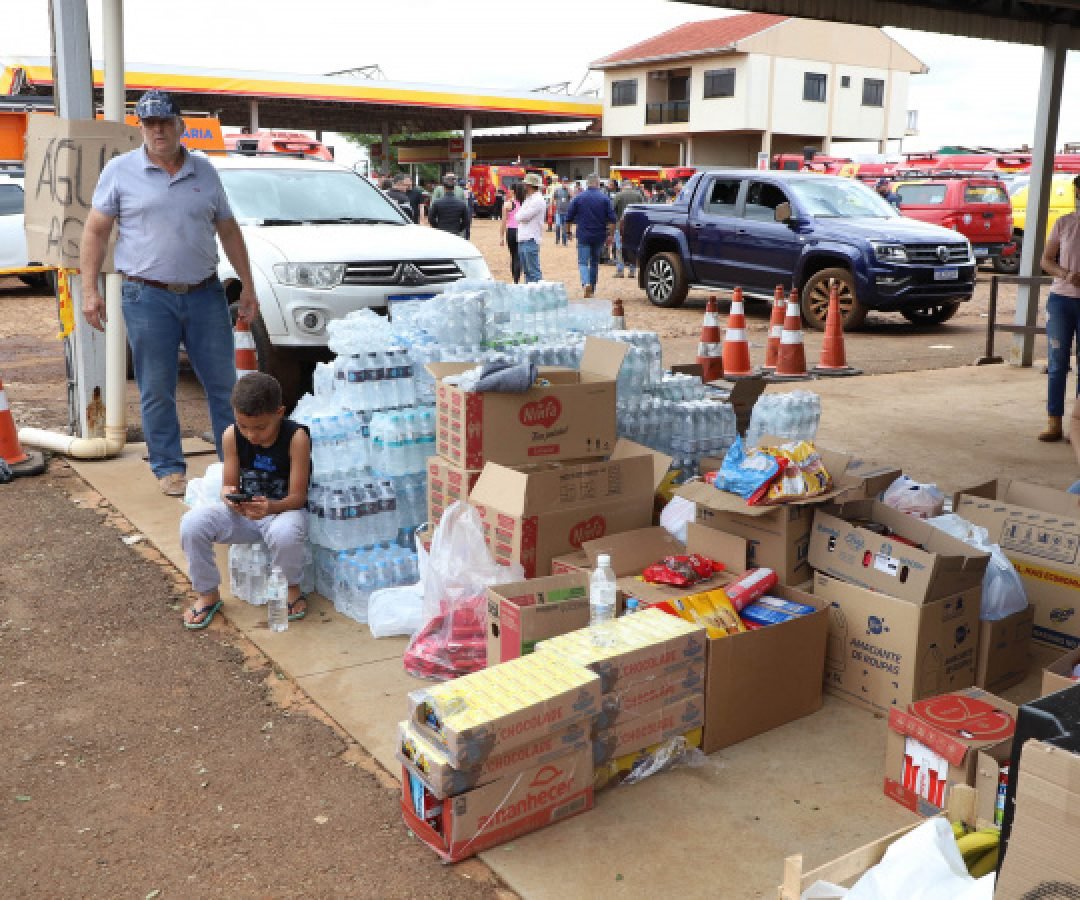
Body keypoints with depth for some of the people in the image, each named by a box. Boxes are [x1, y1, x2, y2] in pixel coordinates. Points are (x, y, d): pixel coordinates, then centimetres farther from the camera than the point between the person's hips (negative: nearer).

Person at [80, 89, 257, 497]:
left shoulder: (205, 172, 9)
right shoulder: (120, 171, 1)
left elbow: (228, 230, 14)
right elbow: (95, 232, 2)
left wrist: (247, 287, 10)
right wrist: (90, 290, -5)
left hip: (206, 294, 3)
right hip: (148, 298, -2)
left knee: (223, 384, 6)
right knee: (157, 392, 3)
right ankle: (169, 468, 16)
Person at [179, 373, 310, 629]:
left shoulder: (296, 437, -17)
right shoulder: (233, 436, -6)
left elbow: (297, 496, -17)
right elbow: (229, 485, -1)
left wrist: (270, 507, -38)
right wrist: (229, 496, -26)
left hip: (284, 509, -4)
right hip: (242, 511, 4)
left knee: (284, 533, -40)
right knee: (192, 523, -22)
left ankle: (291, 589, -6)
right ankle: (208, 594, 1)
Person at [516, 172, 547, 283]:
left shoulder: (538, 200, -12)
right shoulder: (529, 199, 19)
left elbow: (521, 217, -15)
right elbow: (519, 217, 19)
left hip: (530, 241, -10)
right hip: (522, 240, 10)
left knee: (533, 271, -9)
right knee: (527, 271, 12)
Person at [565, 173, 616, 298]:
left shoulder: (578, 198, -3)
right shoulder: (605, 198, -2)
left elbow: (569, 218, -2)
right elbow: (612, 219, -6)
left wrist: (579, 221, 16)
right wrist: (610, 234, 3)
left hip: (583, 235, -2)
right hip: (599, 236, 2)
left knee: (583, 262, 1)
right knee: (595, 262, 16)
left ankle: (586, 283, -26)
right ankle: (592, 290, 22)